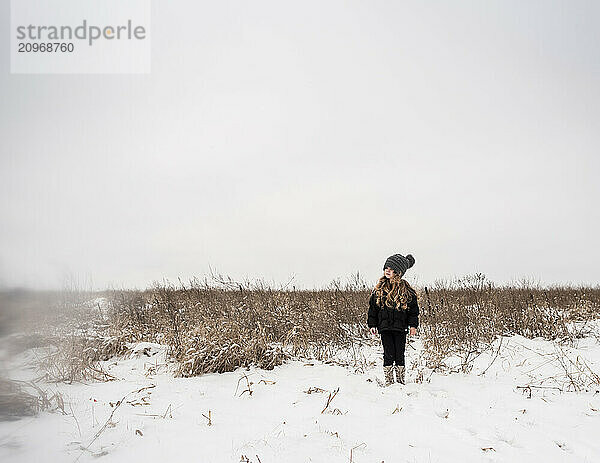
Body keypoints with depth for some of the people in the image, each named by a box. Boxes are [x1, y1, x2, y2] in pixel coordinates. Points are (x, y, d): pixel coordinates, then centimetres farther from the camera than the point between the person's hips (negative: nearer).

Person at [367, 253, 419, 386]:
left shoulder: (406, 290, 2)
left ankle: (400, 381, 16)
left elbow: (413, 308, 4)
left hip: (400, 327, -1)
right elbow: (372, 307, 11)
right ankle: (388, 381, 9)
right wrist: (372, 324, 7)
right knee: (388, 355, 0)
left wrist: (413, 325, -3)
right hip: (385, 327, 1)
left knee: (399, 355, 4)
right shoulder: (379, 289, 8)